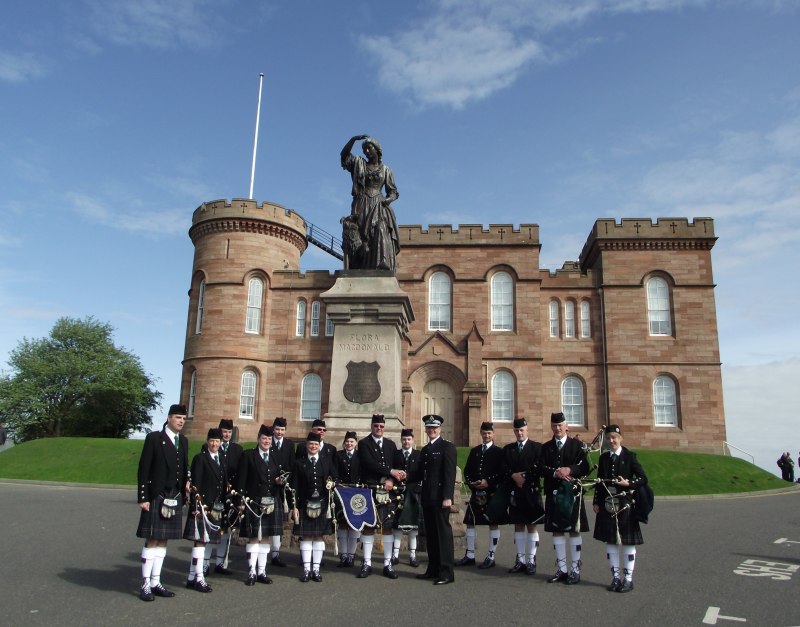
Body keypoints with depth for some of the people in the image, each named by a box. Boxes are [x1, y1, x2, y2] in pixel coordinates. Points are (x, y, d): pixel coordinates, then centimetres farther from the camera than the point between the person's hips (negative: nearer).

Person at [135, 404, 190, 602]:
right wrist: (143, 498, -12)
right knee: (152, 540, -2)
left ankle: (155, 583, 18)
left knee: (163, 540, 11)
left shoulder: (183, 441, 11)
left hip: (175, 498, 6)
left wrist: (186, 482, 4)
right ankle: (145, 585, 6)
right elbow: (143, 470, -9)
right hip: (156, 497, -6)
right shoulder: (154, 438, -7)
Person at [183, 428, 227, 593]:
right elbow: (196, 483, -11)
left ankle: (193, 577, 17)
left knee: (209, 541, 9)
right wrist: (198, 504, -17)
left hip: (216, 507, 7)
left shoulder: (222, 460, 15)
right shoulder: (200, 458, -5)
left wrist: (223, 506, 14)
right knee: (200, 541, -8)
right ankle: (198, 579, -4)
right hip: (203, 506, -7)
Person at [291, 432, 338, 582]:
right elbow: (294, 486, 0)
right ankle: (306, 569, 11)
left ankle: (316, 569, 14)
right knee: (306, 536, 3)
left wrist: (332, 483, -13)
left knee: (319, 536, 6)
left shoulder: (328, 460, 5)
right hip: (305, 504, -1)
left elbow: (335, 477, 10)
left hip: (322, 504, 1)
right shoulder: (299, 463, 2)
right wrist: (294, 506, -4)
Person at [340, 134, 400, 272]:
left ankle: (383, 269, -31)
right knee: (356, 238, -12)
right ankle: (358, 270, -17)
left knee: (380, 236, -21)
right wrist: (353, 139, -10)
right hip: (360, 208, 1)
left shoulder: (386, 170, 14)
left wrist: (389, 199, -10)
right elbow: (344, 155, 1)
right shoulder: (359, 163, 16)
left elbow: (393, 192, 12)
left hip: (378, 207, -1)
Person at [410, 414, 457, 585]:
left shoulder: (447, 447, -5)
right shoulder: (425, 449, 18)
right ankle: (433, 569, 19)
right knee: (430, 534, 11)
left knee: (443, 532, -4)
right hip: (427, 498, 7)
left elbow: (450, 473, -12)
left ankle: (446, 572, 1)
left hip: (440, 497, -7)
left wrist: (447, 497, -19)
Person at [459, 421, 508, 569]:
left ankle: (491, 557, 9)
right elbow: (467, 470, 13)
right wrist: (472, 483, -4)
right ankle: (470, 556, 15)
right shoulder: (474, 451, 13)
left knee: (494, 524, 1)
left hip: (492, 493, -5)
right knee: (470, 523, 6)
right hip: (476, 493, 5)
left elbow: (503, 473, -7)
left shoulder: (499, 452, 0)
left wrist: (488, 482, -15)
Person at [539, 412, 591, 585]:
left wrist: (570, 470, -20)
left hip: (572, 493, -3)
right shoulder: (546, 447, 10)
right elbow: (541, 468, 1)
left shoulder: (576, 445, 3)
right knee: (556, 531, 7)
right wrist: (555, 473, -17)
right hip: (553, 494, 3)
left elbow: (585, 468, -4)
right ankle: (561, 569, 17)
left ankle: (575, 570, 9)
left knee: (574, 531, 1)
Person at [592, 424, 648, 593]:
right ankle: (615, 577, 18)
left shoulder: (629, 456, -2)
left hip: (625, 505, -4)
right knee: (610, 541, 8)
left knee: (627, 542, 3)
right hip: (607, 505, 4)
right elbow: (599, 481, 11)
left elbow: (643, 478, -3)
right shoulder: (604, 457, 9)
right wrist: (596, 502, 6)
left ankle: (628, 579, 13)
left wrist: (629, 483, -19)